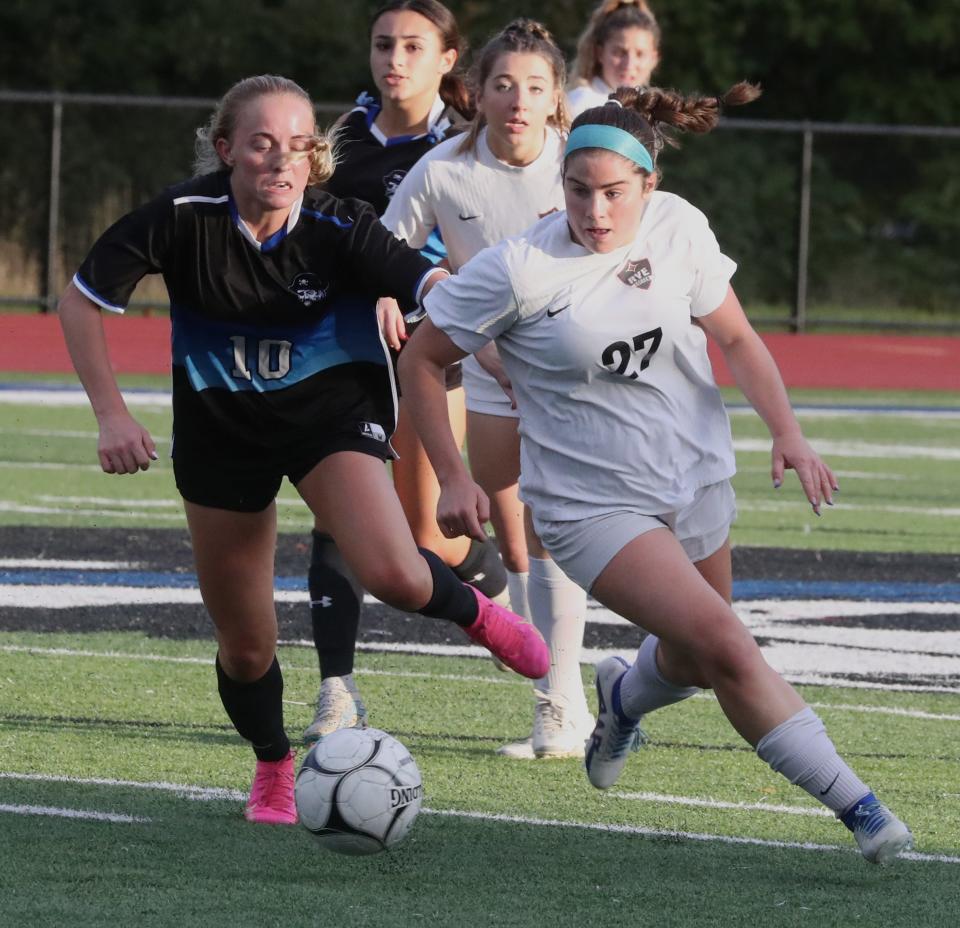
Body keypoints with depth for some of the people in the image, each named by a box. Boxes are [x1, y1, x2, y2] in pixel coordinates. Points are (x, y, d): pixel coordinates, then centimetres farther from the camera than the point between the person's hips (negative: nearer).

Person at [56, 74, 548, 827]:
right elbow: (81, 302, -8)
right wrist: (112, 414, -13)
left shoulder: (338, 230, -21)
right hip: (220, 427, 1)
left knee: (392, 575, -26)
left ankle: (476, 614, 10)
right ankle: (274, 772, 36)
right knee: (245, 643, 6)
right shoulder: (185, 219, -19)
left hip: (331, 409, -1)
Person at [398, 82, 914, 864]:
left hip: (696, 481, 5)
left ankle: (624, 697, 55)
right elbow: (422, 361, -6)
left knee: (693, 664, 18)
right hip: (592, 502, -5)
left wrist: (787, 431, -8)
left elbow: (736, 338, 6)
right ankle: (857, 807, -15)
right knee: (725, 646, -21)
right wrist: (453, 478, -10)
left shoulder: (679, 228, -6)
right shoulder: (519, 270, -18)